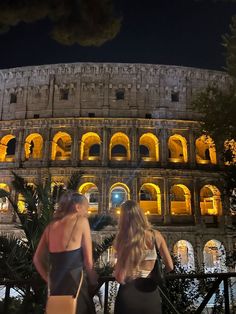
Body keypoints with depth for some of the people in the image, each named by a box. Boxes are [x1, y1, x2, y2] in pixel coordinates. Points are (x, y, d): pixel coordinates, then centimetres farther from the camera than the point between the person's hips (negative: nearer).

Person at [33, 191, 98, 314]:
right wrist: (93, 281, 7)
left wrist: (50, 281, 17)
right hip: (74, 282, -6)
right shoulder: (81, 221, -7)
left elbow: (37, 259, 11)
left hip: (55, 286, 6)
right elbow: (88, 261, -7)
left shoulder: (51, 225, 7)